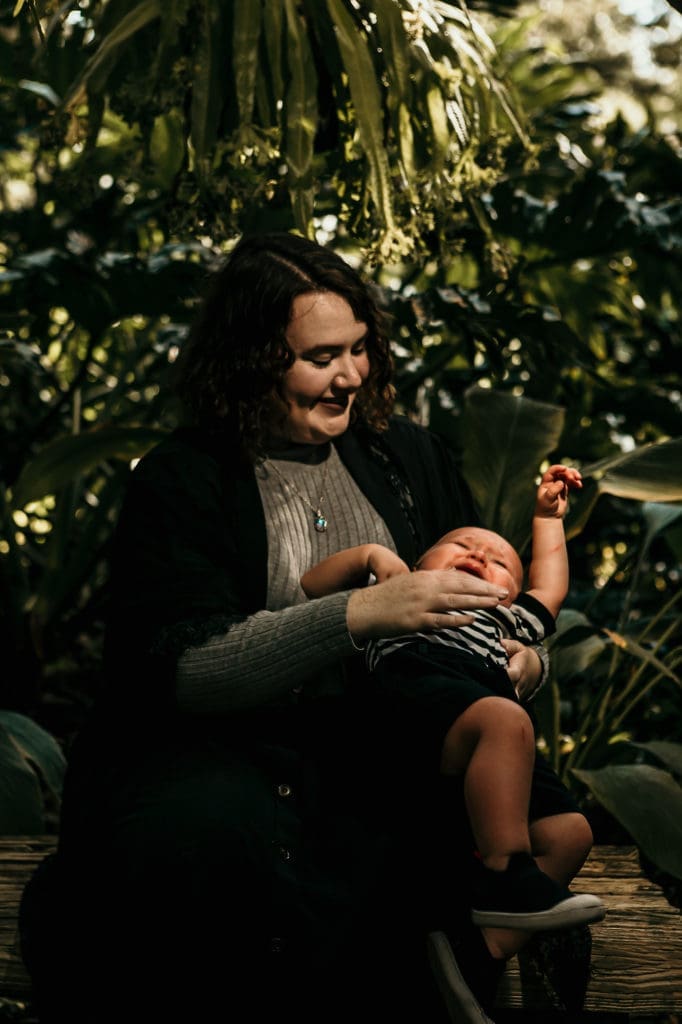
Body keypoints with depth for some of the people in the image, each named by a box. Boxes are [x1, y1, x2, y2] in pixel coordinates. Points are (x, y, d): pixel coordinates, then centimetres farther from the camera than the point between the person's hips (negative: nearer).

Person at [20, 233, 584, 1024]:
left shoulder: (408, 456, 14)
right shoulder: (180, 482, -1)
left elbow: (488, 598, 21)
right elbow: (184, 669, -14)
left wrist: (518, 653, -4)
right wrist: (361, 615, -23)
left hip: (385, 750, 4)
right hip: (218, 748, -3)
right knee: (206, 832, -37)